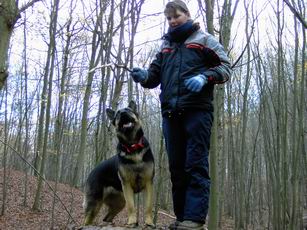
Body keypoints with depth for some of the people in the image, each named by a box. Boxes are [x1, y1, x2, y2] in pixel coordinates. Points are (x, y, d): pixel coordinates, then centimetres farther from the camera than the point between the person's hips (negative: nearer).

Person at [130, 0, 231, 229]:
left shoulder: (203, 39, 10)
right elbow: (155, 75, 20)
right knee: (176, 166, 6)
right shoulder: (165, 46, 25)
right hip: (171, 112, 6)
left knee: (196, 164, -9)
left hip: (197, 109, -5)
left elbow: (226, 66, 3)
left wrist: (205, 76, -16)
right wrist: (144, 76, -3)